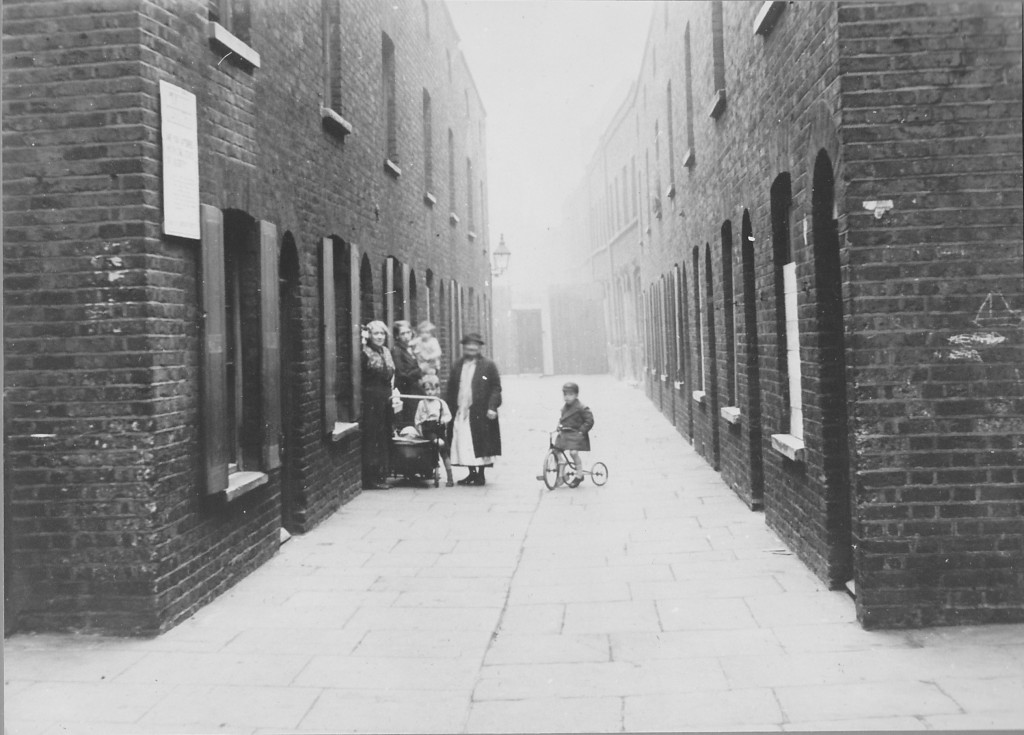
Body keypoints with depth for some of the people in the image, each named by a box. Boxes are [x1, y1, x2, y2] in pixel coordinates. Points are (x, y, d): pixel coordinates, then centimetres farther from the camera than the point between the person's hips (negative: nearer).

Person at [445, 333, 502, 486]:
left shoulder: (488, 366, 1)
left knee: (480, 444, -2)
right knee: (464, 445, 3)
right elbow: (451, 389, 13)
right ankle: (472, 473, 15)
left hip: (480, 414, -4)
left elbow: (496, 388, -3)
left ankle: (480, 475, 9)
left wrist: (492, 407, -13)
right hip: (460, 413, 4)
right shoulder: (457, 367, 13)